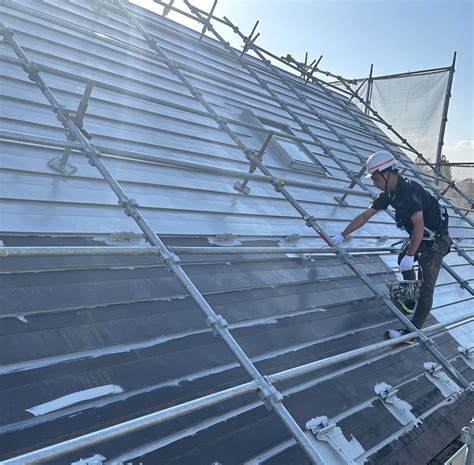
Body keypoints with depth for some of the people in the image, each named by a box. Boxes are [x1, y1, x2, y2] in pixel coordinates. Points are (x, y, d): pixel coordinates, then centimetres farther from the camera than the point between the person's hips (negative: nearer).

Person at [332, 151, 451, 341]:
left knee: (426, 288, -8)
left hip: (435, 241, -10)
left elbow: (419, 226, -37)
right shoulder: (389, 193, 0)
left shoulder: (410, 191, -29)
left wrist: (410, 255, -31)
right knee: (403, 259, 30)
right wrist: (342, 236, 6)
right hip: (422, 238, 10)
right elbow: (365, 216, 5)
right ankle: (409, 303, 45)